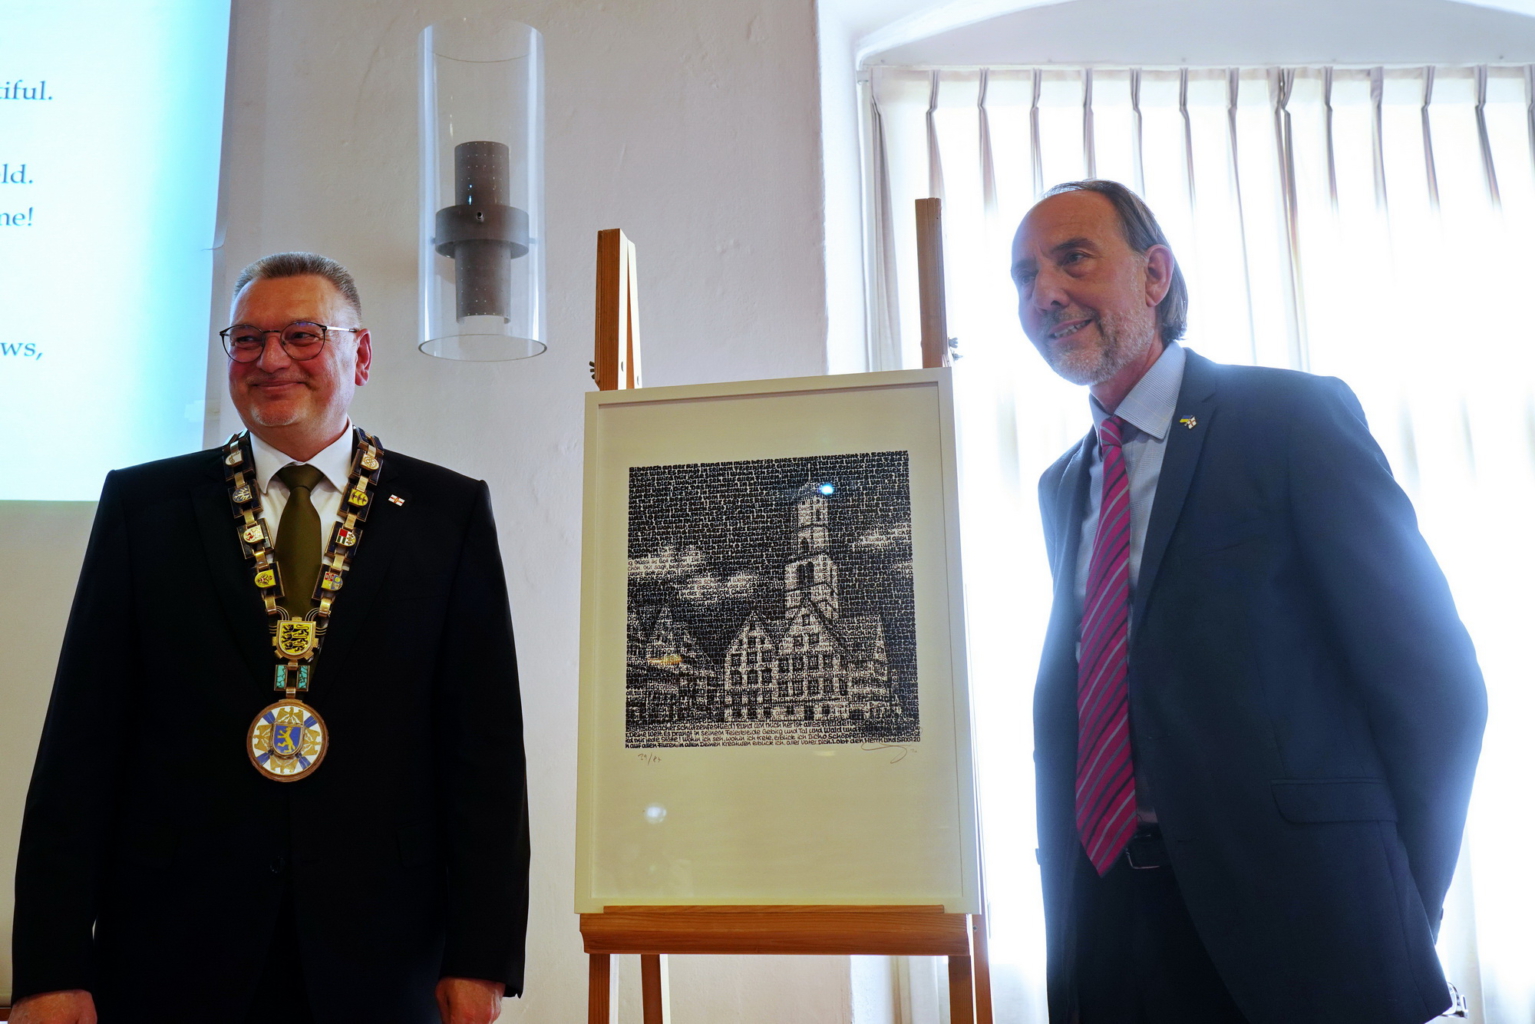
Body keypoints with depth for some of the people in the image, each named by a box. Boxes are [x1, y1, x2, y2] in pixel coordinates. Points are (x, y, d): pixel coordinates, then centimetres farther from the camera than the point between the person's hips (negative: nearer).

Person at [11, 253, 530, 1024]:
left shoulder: (448, 512, 1)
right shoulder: (143, 504, 5)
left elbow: (485, 744, -2)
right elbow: (82, 738, 1)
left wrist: (482, 959, -6)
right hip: (168, 959, 1)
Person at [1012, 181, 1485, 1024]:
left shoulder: (1296, 416, -6)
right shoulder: (1061, 486, 13)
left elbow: (1433, 679, -8)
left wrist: (1397, 918, -8)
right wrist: (1063, 885, 6)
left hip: (1293, 925, -5)